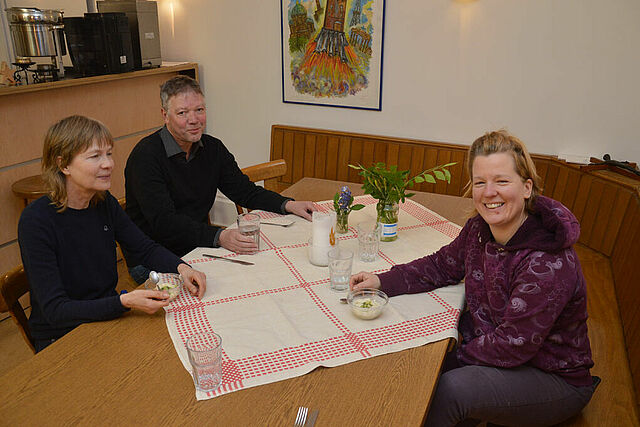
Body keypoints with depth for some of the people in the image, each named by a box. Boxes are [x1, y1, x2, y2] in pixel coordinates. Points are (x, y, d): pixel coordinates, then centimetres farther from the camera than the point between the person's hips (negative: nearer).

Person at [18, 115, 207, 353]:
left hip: (109, 316, 6)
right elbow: (55, 310, -22)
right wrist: (125, 302, -36)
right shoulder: (36, 221, -19)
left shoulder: (104, 202, -2)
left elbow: (147, 248, 7)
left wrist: (181, 268, -13)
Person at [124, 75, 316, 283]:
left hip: (198, 248, 6)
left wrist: (289, 205, -6)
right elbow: (164, 222, -25)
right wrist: (219, 237, -38)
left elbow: (244, 190, 10)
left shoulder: (213, 148, 4)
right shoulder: (146, 155, -16)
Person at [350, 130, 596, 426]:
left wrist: (456, 358, -15)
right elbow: (442, 265, 4)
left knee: (450, 388, -26)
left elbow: (511, 346, -27)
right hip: (490, 347, 6)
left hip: (554, 378, -6)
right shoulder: (479, 229, -9)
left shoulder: (549, 265, -31)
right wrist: (383, 281, -8)